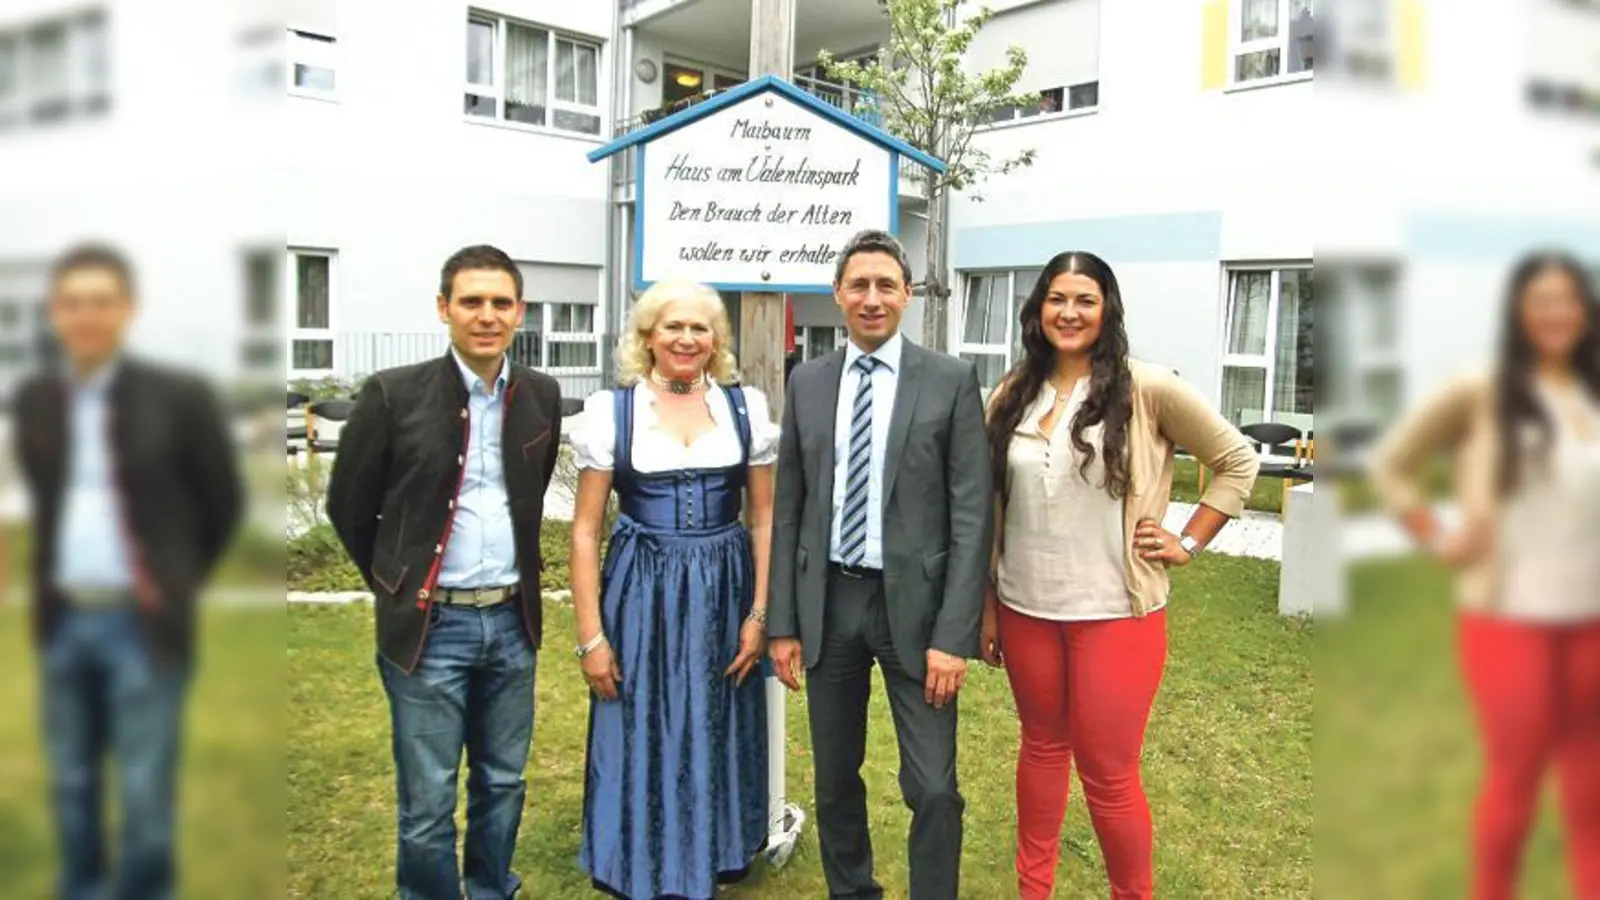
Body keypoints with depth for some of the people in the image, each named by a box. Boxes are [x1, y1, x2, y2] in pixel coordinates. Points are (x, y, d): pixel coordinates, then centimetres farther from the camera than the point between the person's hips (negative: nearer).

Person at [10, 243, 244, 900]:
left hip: (142, 623, -5)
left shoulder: (178, 397, -9)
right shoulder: (33, 400, 6)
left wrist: (178, 582, 3)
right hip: (63, 621, 5)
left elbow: (224, 502, 0)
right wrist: (48, 580, 9)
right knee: (71, 785, 15)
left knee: (145, 793, 0)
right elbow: (43, 498, 19)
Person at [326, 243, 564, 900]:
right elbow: (348, 506, 2)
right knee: (427, 803, 4)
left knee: (503, 783, 16)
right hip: (430, 625, -3)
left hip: (512, 622, 4)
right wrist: (397, 589, 9)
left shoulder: (541, 396, 2)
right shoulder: (393, 394, -9)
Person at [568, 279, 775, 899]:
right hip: (641, 599, -1)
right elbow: (585, 529, -1)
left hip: (725, 597, 2)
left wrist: (759, 614, -2)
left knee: (717, 744, 11)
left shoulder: (746, 407, 3)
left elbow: (764, 520, 6)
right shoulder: (610, 410, -2)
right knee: (642, 747, 6)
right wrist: (591, 635, -6)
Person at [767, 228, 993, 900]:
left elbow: (972, 515, -7)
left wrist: (955, 634, -13)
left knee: (933, 789, -2)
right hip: (828, 601, 3)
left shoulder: (951, 381, -4)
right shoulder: (807, 382, 6)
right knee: (834, 777, 15)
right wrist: (783, 622, 4)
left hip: (913, 603, -3)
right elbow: (789, 510, 7)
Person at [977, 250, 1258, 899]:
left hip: (1115, 614, -3)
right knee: (1042, 745, 18)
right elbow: (988, 507, 7)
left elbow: (1237, 461, 1)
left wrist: (1188, 545, -4)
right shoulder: (1011, 396, 3)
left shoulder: (1146, 389, -8)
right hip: (1026, 609, 4)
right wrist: (985, 604, 6)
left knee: (1108, 773, 1)